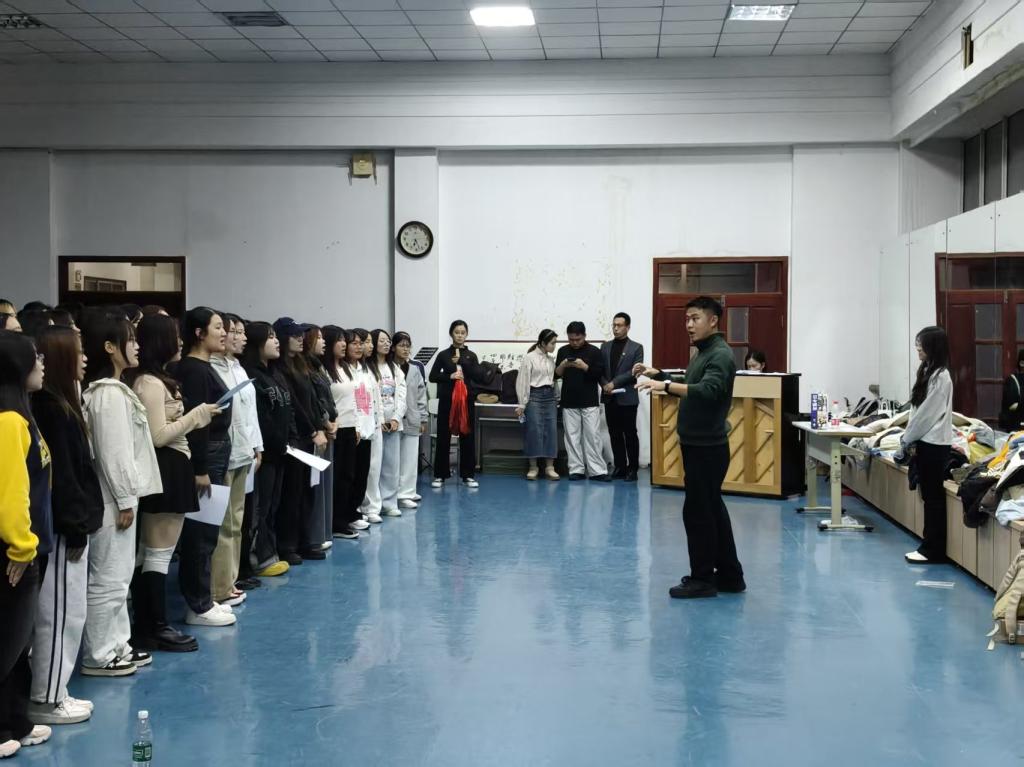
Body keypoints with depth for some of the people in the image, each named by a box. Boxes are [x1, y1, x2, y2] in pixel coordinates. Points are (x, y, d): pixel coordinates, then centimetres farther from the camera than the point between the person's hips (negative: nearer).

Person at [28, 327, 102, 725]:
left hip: (70, 524, 10)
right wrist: (75, 525, -18)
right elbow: (59, 473, -20)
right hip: (63, 528, -10)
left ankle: (52, 691, 23)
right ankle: (46, 699, 8)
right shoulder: (51, 408, -17)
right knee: (60, 614, -2)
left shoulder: (60, 404, 13)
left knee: (65, 613, 15)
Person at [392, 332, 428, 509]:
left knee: (411, 458, 4)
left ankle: (407, 491, 11)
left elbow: (421, 395, 10)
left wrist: (423, 418, 8)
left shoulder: (417, 367, 8)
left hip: (412, 419, 3)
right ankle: (403, 494, 4)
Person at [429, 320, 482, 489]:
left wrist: (462, 362, -14)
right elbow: (433, 377, -2)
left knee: (467, 437, 4)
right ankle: (440, 475, 10)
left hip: (466, 399, 1)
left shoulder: (471, 355, 6)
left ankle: (468, 475, 12)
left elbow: (478, 377, -6)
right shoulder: (443, 354, 2)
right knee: (443, 437, 2)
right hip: (447, 399, -1)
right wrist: (450, 376, -15)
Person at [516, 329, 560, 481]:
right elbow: (523, 381, -6)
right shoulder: (529, 357, -6)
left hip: (550, 396, 5)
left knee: (551, 430, 1)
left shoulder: (550, 359, 11)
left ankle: (550, 467, 4)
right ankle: (533, 467, 4)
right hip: (534, 396, -5)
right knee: (534, 430, -5)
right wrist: (522, 404, -8)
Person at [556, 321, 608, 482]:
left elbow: (601, 374, -5)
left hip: (590, 402, -2)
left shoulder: (594, 351, 0)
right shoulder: (563, 351, 7)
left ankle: (597, 471, -3)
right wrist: (562, 365, -12)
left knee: (593, 436, -4)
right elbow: (556, 375, 8)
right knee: (572, 437, 3)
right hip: (569, 402, 2)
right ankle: (576, 470, 8)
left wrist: (585, 367, -19)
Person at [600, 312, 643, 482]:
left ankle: (633, 469, 6)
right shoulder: (605, 346, 12)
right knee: (615, 435, 7)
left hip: (627, 398, -4)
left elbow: (635, 371, -10)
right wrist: (605, 384, -10)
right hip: (609, 398, 4)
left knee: (630, 434, 0)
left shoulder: (636, 347, 0)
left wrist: (614, 383, -15)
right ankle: (620, 467, 14)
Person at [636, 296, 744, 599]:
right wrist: (659, 375, 12)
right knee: (712, 510, 13)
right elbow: (688, 390, 26)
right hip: (698, 445, 10)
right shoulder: (703, 353, 16)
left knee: (697, 512, -4)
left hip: (708, 447, -10)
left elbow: (707, 391, -32)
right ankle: (729, 575, 21)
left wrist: (665, 386, -40)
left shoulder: (721, 355, -16)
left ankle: (702, 579, 5)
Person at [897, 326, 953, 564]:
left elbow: (926, 414, -16)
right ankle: (930, 546, 18)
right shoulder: (928, 372, 12)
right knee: (930, 497, 12)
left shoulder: (940, 377, -15)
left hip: (934, 445, -9)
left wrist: (906, 441, -8)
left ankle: (934, 551, 3)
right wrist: (910, 440, 9)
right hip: (926, 442, 9)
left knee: (934, 497, -3)